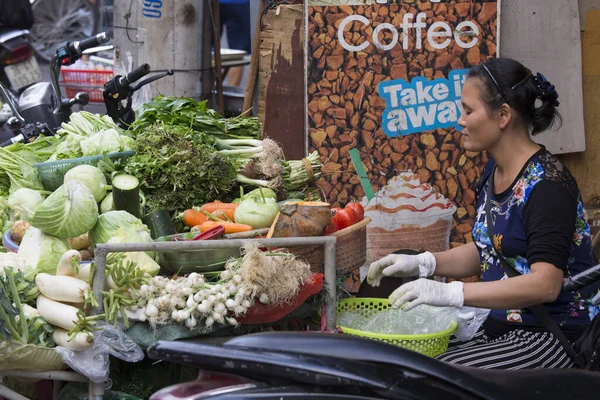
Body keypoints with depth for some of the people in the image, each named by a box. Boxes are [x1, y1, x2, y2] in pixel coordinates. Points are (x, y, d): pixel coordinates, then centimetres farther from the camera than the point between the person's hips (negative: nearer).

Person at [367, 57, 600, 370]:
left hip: (553, 338, -8)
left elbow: (545, 283, -26)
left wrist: (450, 293, -32)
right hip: (500, 327, 8)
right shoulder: (494, 171, 10)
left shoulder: (547, 184, -18)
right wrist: (421, 263, 4)